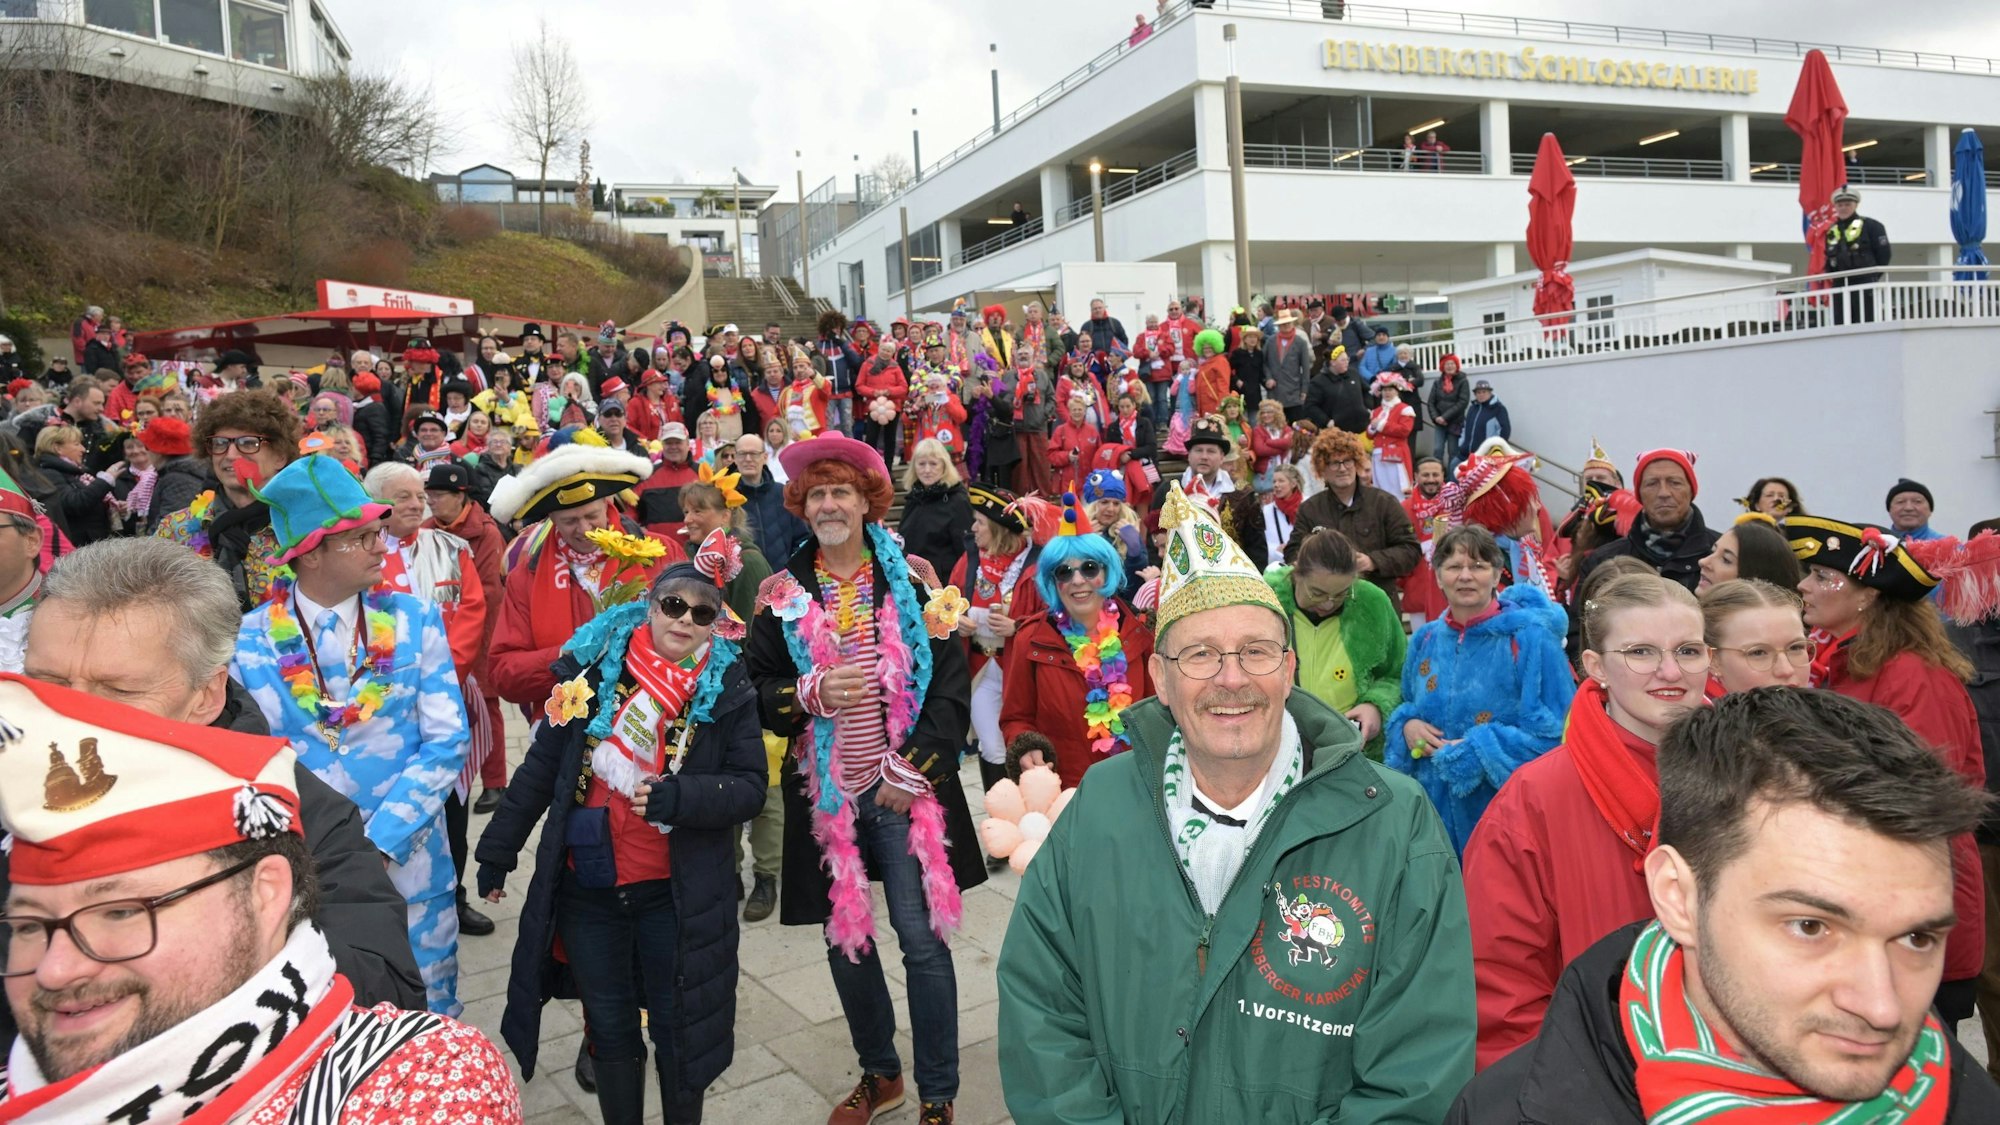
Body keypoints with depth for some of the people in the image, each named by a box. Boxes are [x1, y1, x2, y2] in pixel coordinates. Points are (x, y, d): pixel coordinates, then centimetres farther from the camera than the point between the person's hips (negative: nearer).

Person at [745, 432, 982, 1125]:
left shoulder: (912, 581, -2)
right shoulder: (783, 594, 4)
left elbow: (951, 682, -4)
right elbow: (757, 690, 5)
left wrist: (913, 769, -11)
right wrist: (812, 693, -15)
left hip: (905, 788, -2)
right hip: (826, 794, 3)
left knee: (923, 939, -1)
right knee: (844, 938, 12)